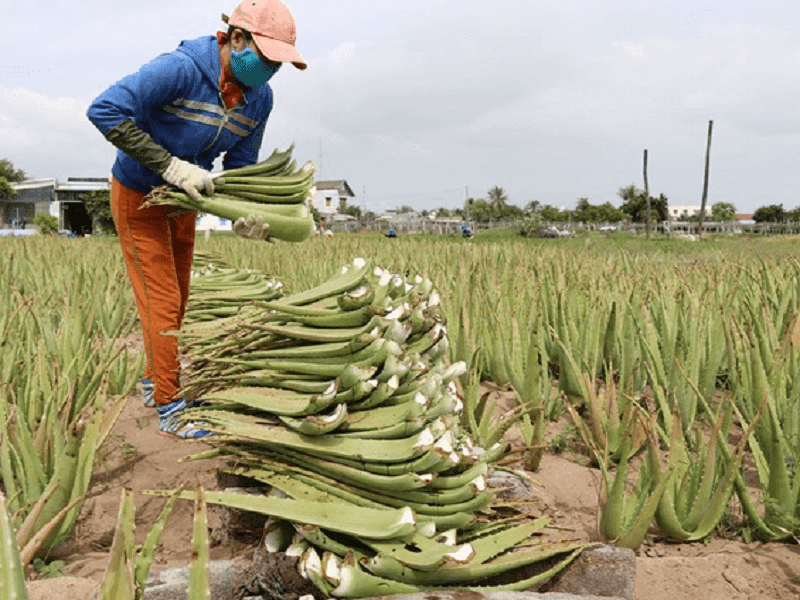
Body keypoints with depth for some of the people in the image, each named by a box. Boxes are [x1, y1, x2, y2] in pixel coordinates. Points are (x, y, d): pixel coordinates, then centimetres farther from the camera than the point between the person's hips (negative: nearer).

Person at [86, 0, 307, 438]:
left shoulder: (260, 98, -8)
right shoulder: (180, 69, -29)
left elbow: (240, 165, 0)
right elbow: (104, 110, -33)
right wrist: (170, 166, -36)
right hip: (138, 197, -7)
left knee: (176, 301, 15)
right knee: (162, 302, -5)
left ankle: (154, 382, 34)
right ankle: (168, 406, 7)